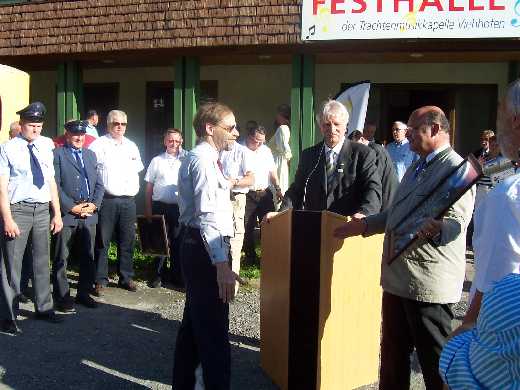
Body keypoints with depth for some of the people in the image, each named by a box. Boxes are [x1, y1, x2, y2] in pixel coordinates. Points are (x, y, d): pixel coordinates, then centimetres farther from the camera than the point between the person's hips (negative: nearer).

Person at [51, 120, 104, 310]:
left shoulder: (91, 155, 16)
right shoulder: (57, 154, -2)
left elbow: (99, 184, 15)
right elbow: (55, 185, -9)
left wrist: (94, 204, -1)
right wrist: (71, 207, -13)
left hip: (89, 215, 5)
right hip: (66, 214, -5)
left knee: (88, 257, 10)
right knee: (61, 259, 2)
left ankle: (84, 293, 22)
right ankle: (61, 297, 12)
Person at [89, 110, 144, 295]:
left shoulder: (132, 146, 17)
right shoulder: (98, 145, 0)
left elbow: (138, 170, 26)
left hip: (128, 201, 5)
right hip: (106, 201, -4)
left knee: (127, 241, 9)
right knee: (102, 242, -2)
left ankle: (126, 278, 19)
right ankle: (100, 280, 5)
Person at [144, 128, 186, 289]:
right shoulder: (157, 161, 6)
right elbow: (149, 187, 6)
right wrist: (148, 209, 1)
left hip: (179, 207, 0)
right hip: (160, 206, 0)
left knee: (177, 242, 7)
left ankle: (176, 276, 20)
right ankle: (159, 275, 19)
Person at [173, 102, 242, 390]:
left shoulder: (202, 158, 16)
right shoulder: (203, 160, -16)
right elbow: (207, 218, -25)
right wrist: (222, 265, -29)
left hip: (197, 247, 11)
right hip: (206, 249, -11)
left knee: (194, 322, 20)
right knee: (214, 330, -4)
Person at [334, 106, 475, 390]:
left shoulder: (455, 169, -13)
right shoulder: (416, 168, 19)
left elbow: (455, 221, -24)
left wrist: (435, 228, -44)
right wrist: (365, 225, 22)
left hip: (428, 281, -9)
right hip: (398, 276, 10)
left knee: (435, 360, 2)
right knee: (392, 354, 20)